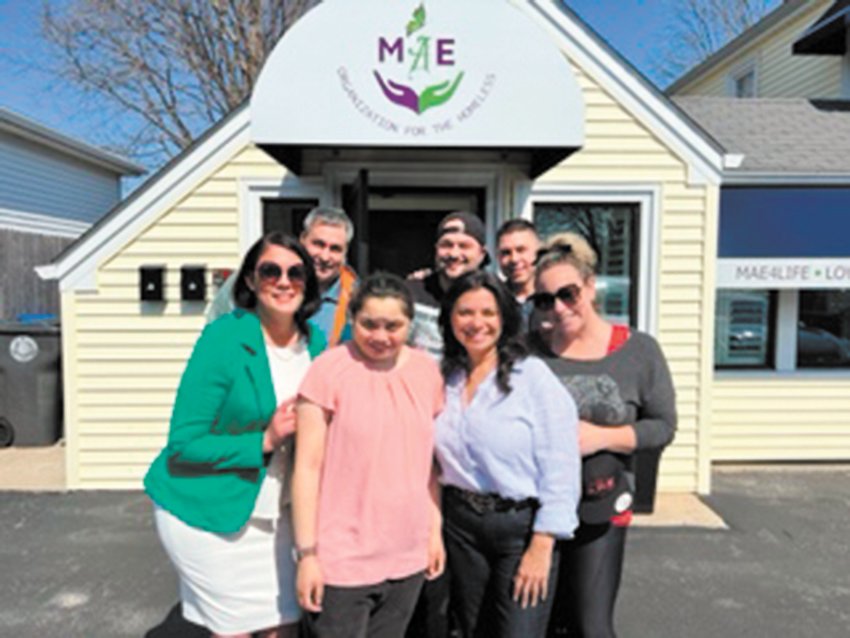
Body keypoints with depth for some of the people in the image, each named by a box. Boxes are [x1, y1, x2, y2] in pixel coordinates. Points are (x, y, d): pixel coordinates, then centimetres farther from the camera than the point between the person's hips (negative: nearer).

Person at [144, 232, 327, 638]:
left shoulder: (315, 342, -2)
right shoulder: (223, 339, -19)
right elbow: (183, 443, -17)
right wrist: (264, 441, -23)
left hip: (270, 513, 5)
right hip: (205, 513, -5)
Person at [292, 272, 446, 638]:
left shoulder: (427, 370, 4)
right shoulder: (329, 369, -11)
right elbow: (307, 467, -11)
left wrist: (435, 530, 10)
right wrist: (307, 553, -11)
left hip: (408, 559, 5)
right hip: (342, 562, -4)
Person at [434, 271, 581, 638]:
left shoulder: (533, 375, -12)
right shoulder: (444, 377, 4)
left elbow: (559, 467, -14)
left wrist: (541, 547, -15)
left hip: (522, 525, -5)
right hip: (460, 524, 5)